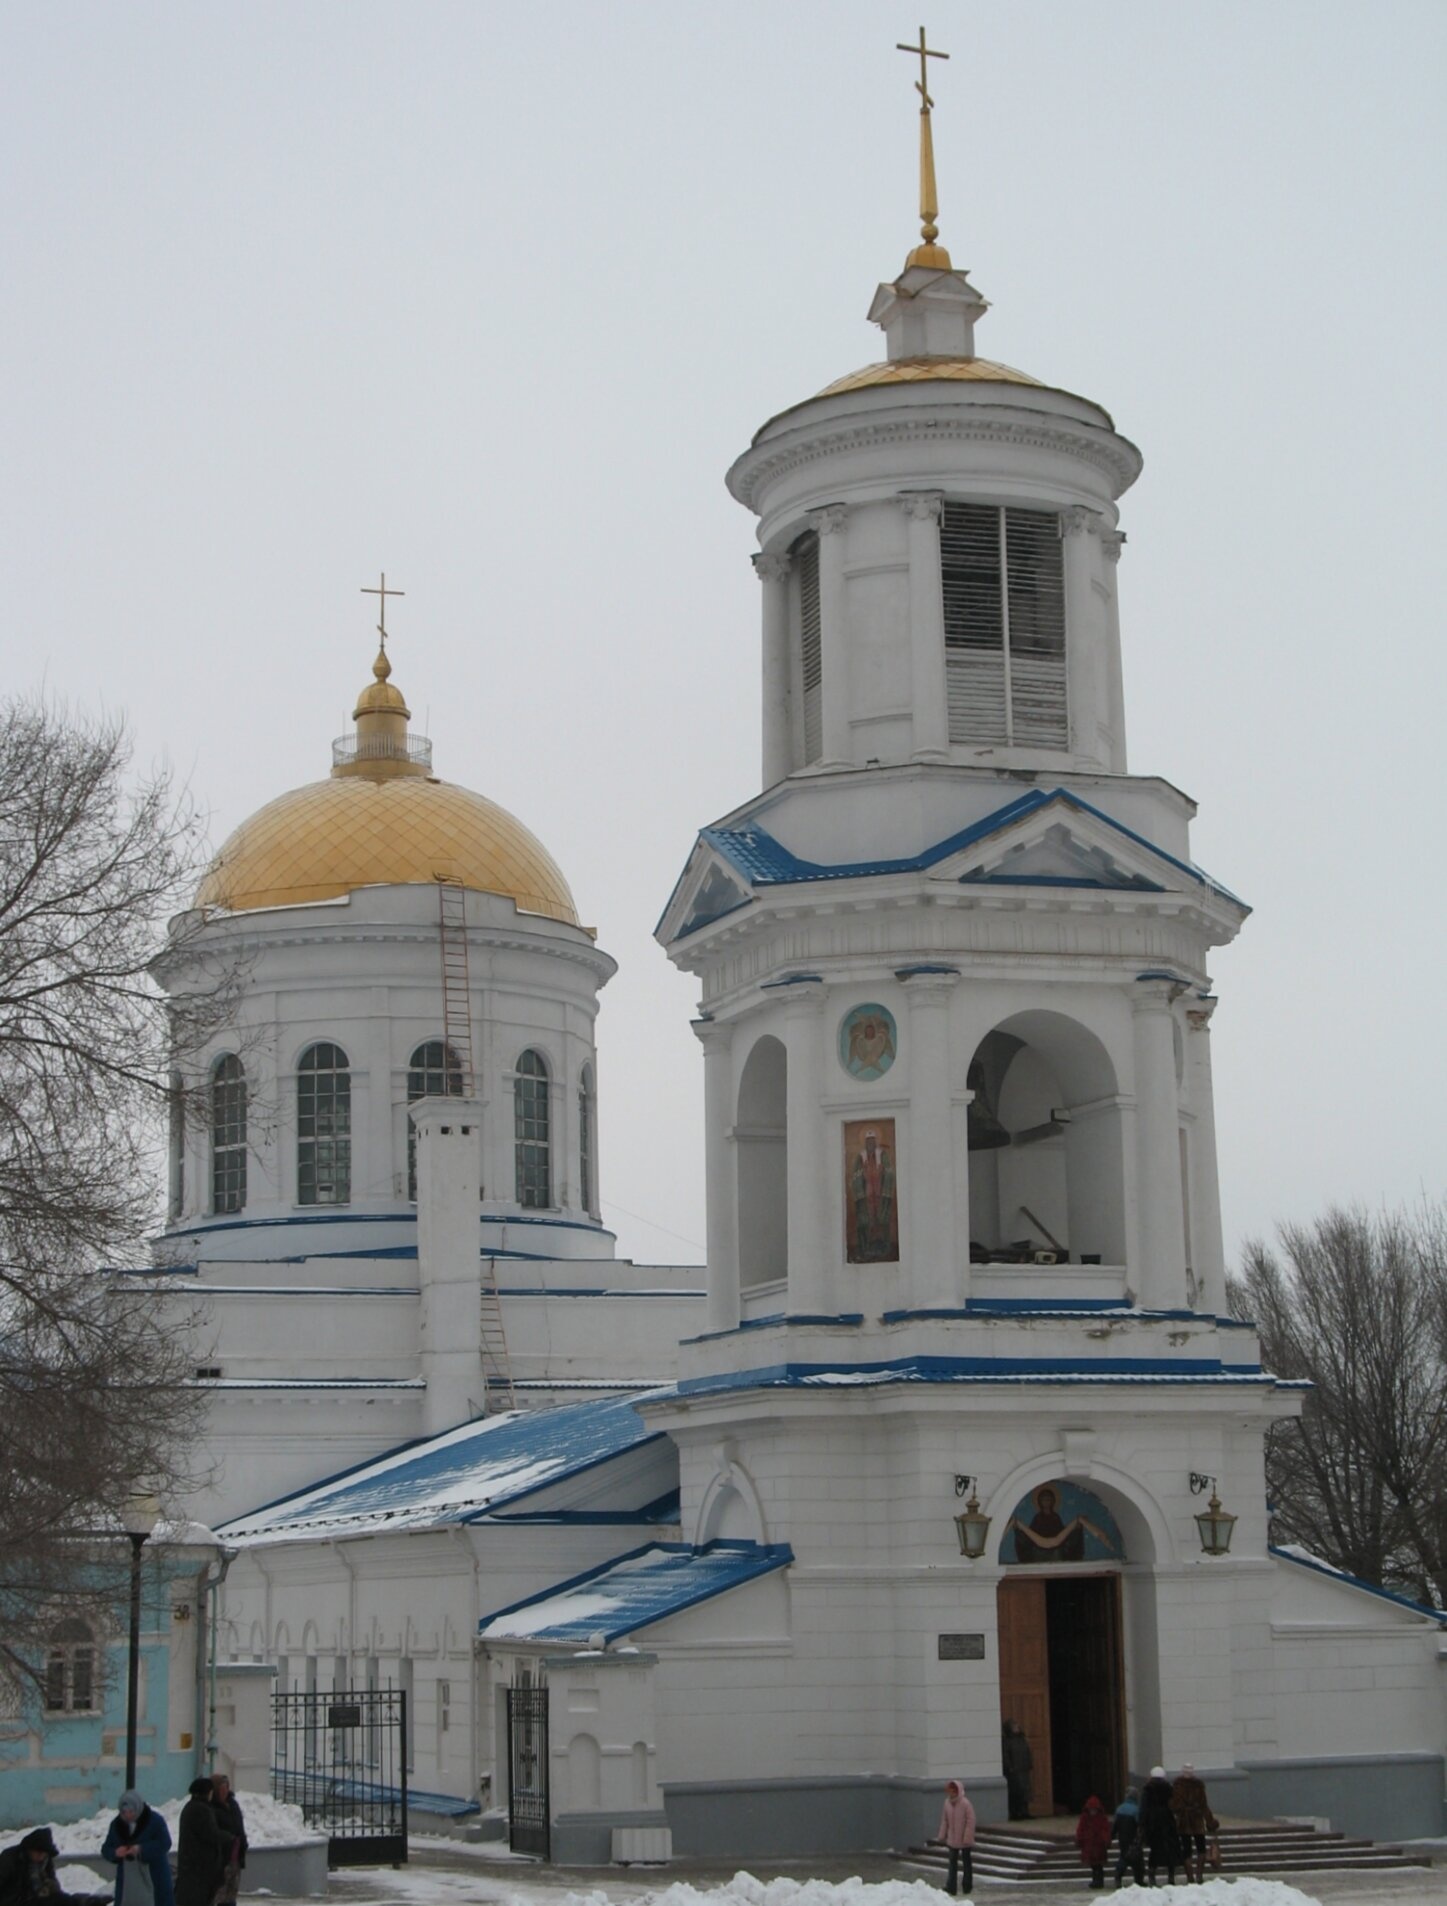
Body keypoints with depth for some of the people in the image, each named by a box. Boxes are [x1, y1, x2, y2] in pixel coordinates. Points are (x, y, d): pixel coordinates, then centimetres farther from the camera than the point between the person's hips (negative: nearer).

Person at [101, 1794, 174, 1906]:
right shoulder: (117, 1824, 5)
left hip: (154, 1878, -4)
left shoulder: (155, 1820, -9)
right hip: (127, 1879, 4)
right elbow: (106, 1849, 5)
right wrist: (115, 1852, -18)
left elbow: (165, 1844, -16)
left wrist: (142, 1849, -27)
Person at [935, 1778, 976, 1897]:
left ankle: (967, 1886, 19)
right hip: (952, 1839, 5)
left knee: (966, 1862, 9)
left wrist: (967, 1837, -20)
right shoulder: (947, 1803, -1)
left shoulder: (965, 1804, -19)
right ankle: (951, 1886, 6)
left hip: (964, 1840, -5)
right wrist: (942, 1835, 5)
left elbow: (970, 1821, -18)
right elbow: (944, 1820, 7)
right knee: (953, 1862, 5)